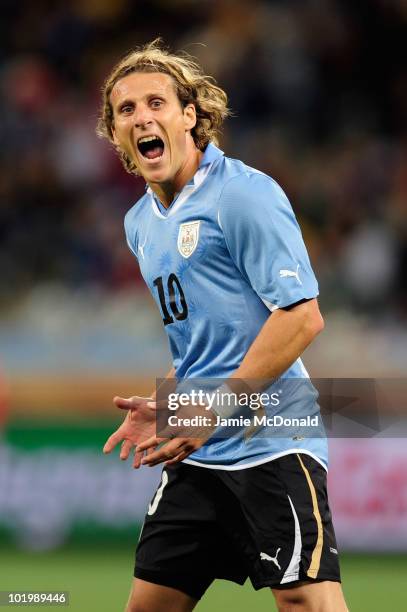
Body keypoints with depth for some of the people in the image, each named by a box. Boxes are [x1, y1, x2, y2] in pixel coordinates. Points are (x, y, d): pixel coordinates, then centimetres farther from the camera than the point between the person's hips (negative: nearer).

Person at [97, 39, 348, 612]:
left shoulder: (243, 194, -10)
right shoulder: (140, 223, 16)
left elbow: (301, 315, -16)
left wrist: (213, 411, -17)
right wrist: (162, 406, 12)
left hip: (269, 448, -8)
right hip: (196, 454, 8)